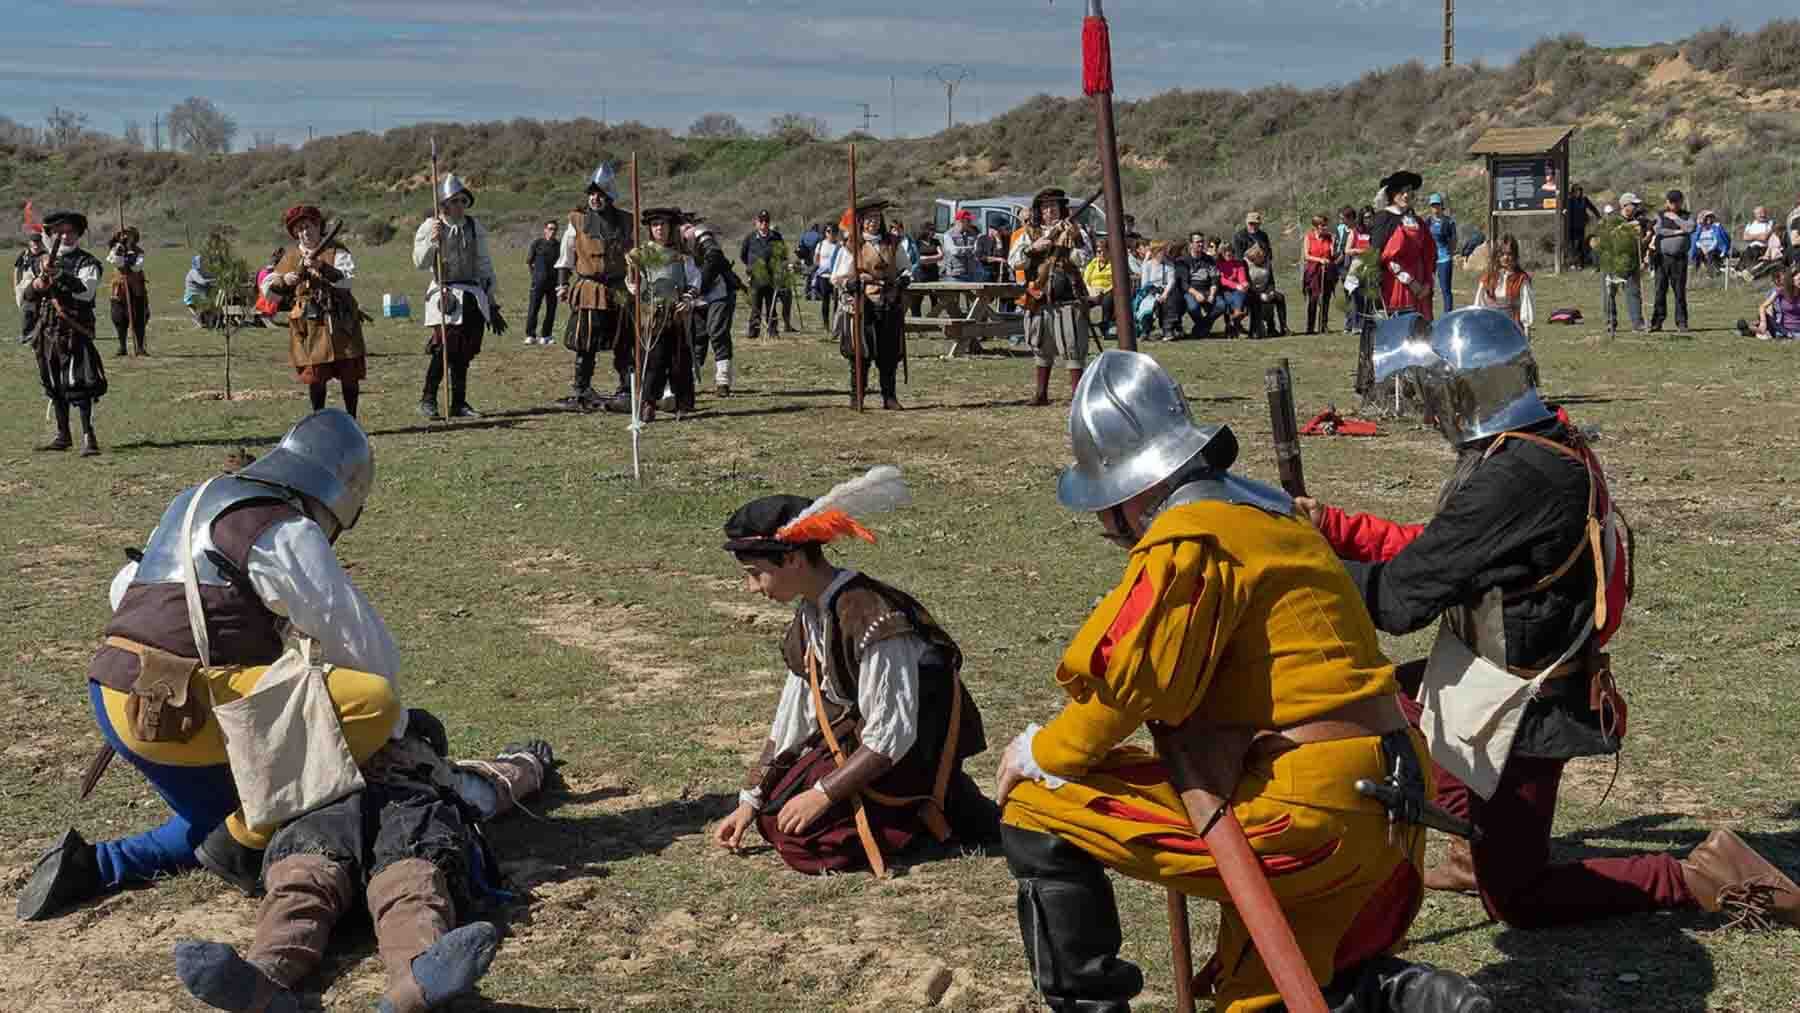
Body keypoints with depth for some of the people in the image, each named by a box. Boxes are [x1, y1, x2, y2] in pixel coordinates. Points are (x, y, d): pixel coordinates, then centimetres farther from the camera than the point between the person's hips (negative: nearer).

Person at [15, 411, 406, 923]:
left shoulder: (193, 501, 22)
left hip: (116, 699, 10)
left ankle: (91, 866, 13)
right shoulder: (288, 532, -5)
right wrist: (397, 720, 13)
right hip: (180, 707, -10)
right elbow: (360, 638, -2)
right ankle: (243, 839, -7)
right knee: (374, 703, -16)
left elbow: (124, 588, 33)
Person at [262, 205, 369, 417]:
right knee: (315, 377, -1)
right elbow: (267, 288, 10)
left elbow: (346, 279, -14)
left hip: (339, 322, -1)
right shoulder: (291, 259, 10)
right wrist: (284, 281, -10)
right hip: (309, 326, 1)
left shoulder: (335, 251, 2)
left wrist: (321, 267, -27)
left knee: (349, 375, 3)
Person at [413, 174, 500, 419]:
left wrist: (492, 304, 16)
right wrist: (432, 240, -25)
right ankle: (428, 399, -5)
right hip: (446, 295, -5)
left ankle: (459, 403, 15)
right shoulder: (430, 227, -2)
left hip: (473, 297, 5)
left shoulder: (475, 227, 11)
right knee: (444, 348, -15)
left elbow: (484, 265, 17)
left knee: (465, 352, 6)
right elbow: (420, 263, -9)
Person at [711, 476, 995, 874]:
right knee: (774, 817, 4)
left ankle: (941, 813, -3)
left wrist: (822, 794, -23)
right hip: (851, 741, 9)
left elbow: (891, 734, -27)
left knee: (804, 842, -16)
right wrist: (750, 801, 8)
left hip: (911, 756, -9)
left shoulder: (871, 618, -28)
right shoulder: (809, 616, 1)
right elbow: (791, 718, 8)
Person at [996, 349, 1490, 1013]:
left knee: (1033, 809, -1)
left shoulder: (1186, 541, -14)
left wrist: (1039, 752, -5)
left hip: (1294, 820, -10)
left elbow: (1126, 681, -18)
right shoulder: (1271, 516, 15)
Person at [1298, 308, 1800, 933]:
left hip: (1521, 712, -9)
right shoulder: (1546, 446, 1)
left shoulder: (1515, 477, -29)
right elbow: (1434, 551, 8)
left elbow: (1403, 597, -24)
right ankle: (1481, 851, 23)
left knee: (1513, 901, 5)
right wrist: (1332, 526, 6)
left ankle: (1700, 877, 4)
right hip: (1510, 676, 9)